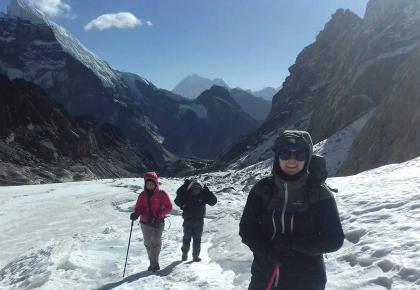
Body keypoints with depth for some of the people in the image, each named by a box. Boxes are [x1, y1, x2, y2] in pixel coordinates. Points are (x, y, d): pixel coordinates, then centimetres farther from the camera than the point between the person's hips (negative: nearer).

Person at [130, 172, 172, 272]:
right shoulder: (142, 195, 7)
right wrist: (136, 214, -13)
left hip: (158, 222, -3)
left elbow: (169, 207, 0)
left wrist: (159, 214, -14)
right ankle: (154, 263, 20)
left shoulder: (161, 194, -2)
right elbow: (138, 208, 9)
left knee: (156, 241, -12)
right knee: (148, 243, 7)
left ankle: (154, 263, -5)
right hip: (145, 222, 3)